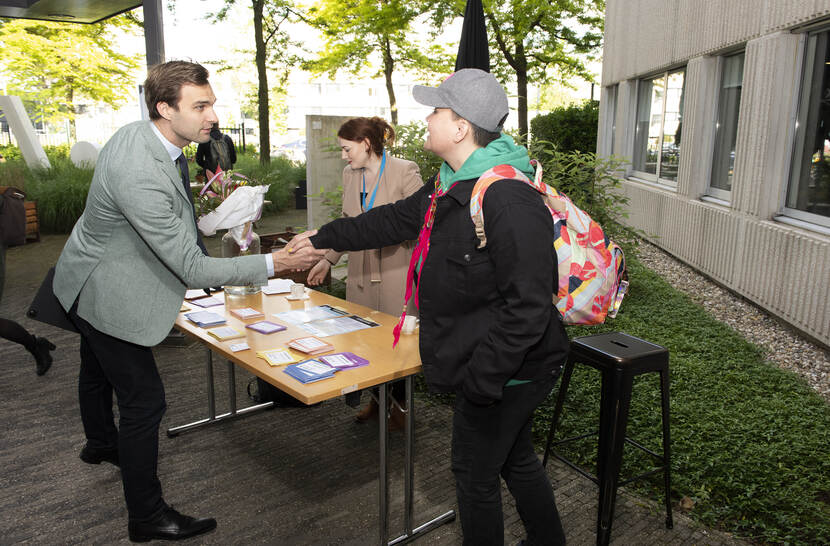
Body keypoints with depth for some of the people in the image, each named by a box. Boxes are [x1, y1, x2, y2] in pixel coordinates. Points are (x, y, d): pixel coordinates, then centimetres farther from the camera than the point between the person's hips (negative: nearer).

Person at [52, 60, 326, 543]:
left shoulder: (138, 133, -8)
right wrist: (273, 264, -35)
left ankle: (101, 443, 59)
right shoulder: (140, 174, -39)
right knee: (144, 400, -2)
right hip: (106, 293, -10)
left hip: (91, 280, 10)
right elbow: (193, 269, -36)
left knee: (98, 369, 31)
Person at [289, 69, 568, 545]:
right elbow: (395, 220, 19)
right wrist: (324, 238, 25)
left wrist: (479, 379, -26)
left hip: (503, 372, -10)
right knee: (516, 460, 25)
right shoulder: (452, 187, 6)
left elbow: (527, 309, -29)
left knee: (476, 476, 10)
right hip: (490, 364, 10)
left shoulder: (510, 202, -27)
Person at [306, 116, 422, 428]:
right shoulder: (350, 174, 11)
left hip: (396, 269, -6)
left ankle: (400, 403, 23)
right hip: (361, 270, 6)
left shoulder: (404, 171, -9)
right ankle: (376, 399, 30)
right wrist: (328, 260, 17)